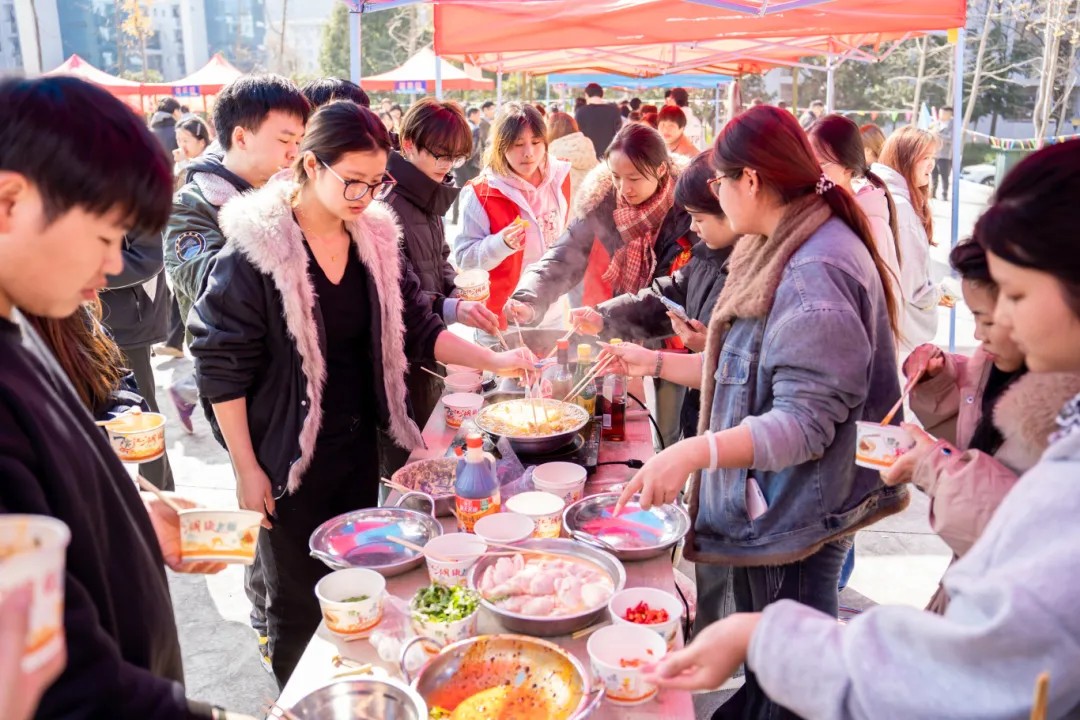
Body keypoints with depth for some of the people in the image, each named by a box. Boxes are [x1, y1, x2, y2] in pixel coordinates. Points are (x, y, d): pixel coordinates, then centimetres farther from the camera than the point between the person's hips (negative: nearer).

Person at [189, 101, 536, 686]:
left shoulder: (376, 237, 1)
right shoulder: (256, 246, -16)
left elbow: (417, 328, 8)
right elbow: (221, 365, -13)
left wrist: (492, 359, -6)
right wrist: (246, 469, -11)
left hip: (359, 447, 6)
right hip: (288, 459, -5)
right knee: (300, 603, 9)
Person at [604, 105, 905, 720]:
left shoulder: (817, 270, -25)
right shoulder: (785, 252, 9)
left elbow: (806, 421, -29)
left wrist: (695, 452, -40)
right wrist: (655, 362, 13)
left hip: (798, 524, -10)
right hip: (766, 507, 10)